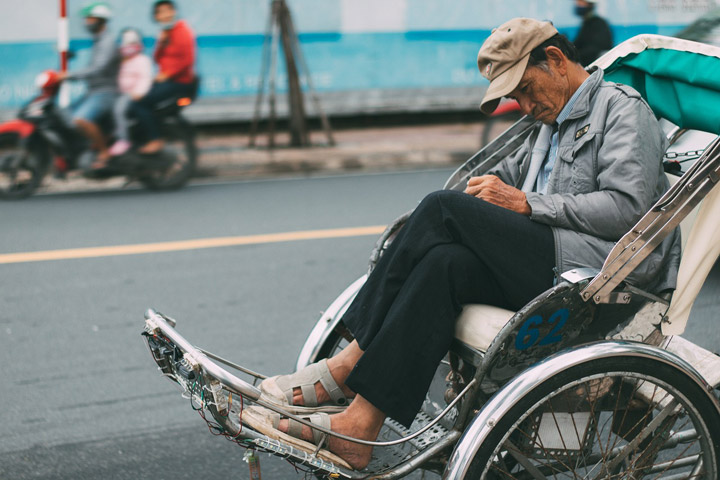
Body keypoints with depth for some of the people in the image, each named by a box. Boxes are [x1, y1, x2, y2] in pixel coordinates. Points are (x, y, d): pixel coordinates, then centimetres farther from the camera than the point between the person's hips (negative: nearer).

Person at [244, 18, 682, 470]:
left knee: (445, 210, -20)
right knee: (446, 262, -22)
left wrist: (525, 203, -13)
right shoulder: (550, 123, 30)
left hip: (601, 269, -8)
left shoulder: (623, 107, 1)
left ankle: (348, 368, -19)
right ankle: (358, 429, -33)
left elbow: (628, 207, -12)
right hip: (542, 267, 8)